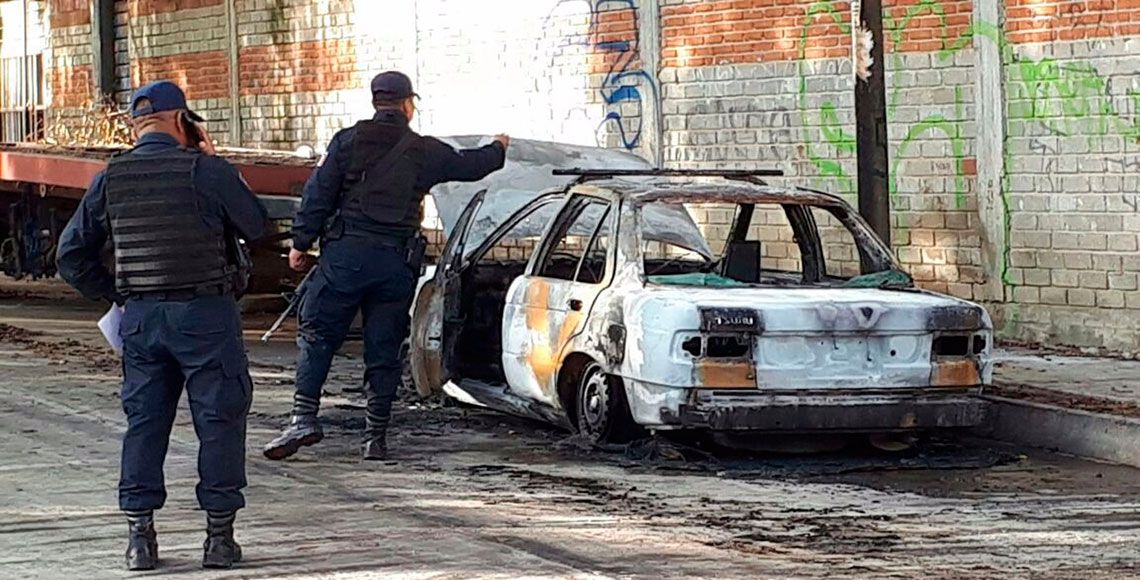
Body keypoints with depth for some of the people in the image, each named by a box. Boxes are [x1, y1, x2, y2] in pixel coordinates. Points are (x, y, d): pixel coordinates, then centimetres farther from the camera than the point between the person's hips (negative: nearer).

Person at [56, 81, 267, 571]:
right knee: (219, 420, 4)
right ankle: (219, 535, 4)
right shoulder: (205, 171, -9)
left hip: (140, 316, 4)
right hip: (205, 311, -4)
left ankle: (140, 535, 7)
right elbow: (256, 225, 4)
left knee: (144, 421, 10)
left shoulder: (110, 181, 6)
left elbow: (72, 254, 10)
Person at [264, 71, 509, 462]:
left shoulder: (348, 140, 3)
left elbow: (318, 194, -1)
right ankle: (376, 437, 9)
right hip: (396, 261, 2)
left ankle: (304, 418, -11)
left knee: (317, 337, 3)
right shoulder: (425, 151, 8)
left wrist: (301, 243, 6)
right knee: (384, 350, 8)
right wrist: (498, 149, 46)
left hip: (345, 253, -2)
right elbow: (470, 165, 25)